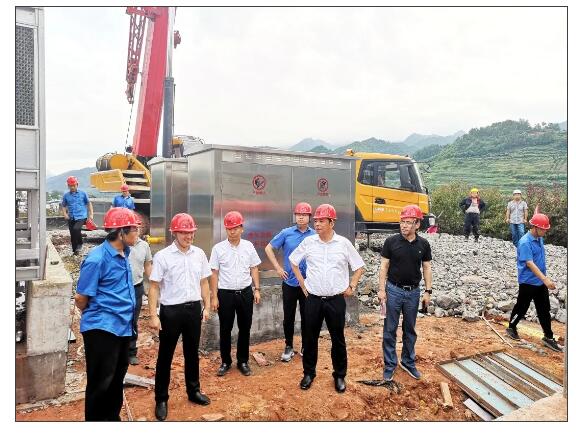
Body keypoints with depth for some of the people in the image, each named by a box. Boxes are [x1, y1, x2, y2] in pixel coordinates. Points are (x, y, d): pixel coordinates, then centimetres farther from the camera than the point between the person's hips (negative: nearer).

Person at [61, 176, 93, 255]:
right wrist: (65, 214, -1)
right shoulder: (66, 196, 8)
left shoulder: (83, 193, 2)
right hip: (71, 218, 4)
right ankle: (75, 251, 20)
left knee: (76, 229, -28)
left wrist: (91, 214, 0)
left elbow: (89, 203, 8)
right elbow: (63, 206, 17)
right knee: (72, 235, 7)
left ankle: (80, 244, -5)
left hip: (81, 216, -4)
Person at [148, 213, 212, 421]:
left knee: (192, 352, 18)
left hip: (193, 309, 4)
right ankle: (161, 399, 24)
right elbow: (154, 287, -9)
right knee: (165, 356, 9)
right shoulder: (162, 256, -10)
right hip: (170, 311, -4)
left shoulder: (199, 254, 2)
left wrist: (207, 307, 8)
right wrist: (153, 315, -12)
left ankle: (193, 391, 35)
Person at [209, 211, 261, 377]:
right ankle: (225, 361, 26)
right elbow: (214, 273, -4)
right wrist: (214, 296, -6)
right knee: (225, 329, 9)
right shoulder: (218, 248, -5)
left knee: (245, 328, 11)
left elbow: (254, 269, 8)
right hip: (225, 294, -2)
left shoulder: (248, 246, 1)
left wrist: (257, 289, 2)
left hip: (245, 293, 2)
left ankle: (243, 361, 27)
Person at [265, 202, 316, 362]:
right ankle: (289, 347, 24)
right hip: (290, 283, 0)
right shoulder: (286, 233, -4)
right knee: (289, 317, 9)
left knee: (306, 317, 11)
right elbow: (268, 248, 2)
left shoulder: (315, 235, -2)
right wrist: (278, 268, -3)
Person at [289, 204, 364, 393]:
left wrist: (351, 287, 2)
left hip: (336, 300, -1)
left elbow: (359, 266, 8)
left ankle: (339, 375, 27)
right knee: (310, 338, 11)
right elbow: (293, 261, 12)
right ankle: (309, 373, 29)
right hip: (313, 299, 1)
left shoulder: (344, 243, -4)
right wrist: (302, 284, 8)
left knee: (338, 339, 10)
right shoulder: (308, 242, -2)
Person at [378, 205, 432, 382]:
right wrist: (381, 289, -8)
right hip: (393, 290, -2)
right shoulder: (391, 241, -9)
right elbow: (384, 266, -5)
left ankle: (408, 362, 31)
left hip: (413, 292, 2)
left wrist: (428, 291, 1)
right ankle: (390, 364, 18)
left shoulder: (423, 244, -2)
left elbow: (427, 268, 5)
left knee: (410, 329, 15)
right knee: (390, 330, 5)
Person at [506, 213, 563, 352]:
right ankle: (511, 327, 30)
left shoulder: (540, 239, 4)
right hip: (528, 282, -7)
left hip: (540, 282, 7)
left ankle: (548, 337, 20)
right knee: (522, 307, 9)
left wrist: (544, 279, 19)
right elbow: (530, 264, -29)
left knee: (544, 310, 11)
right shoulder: (525, 242, -23)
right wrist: (546, 279, -35)